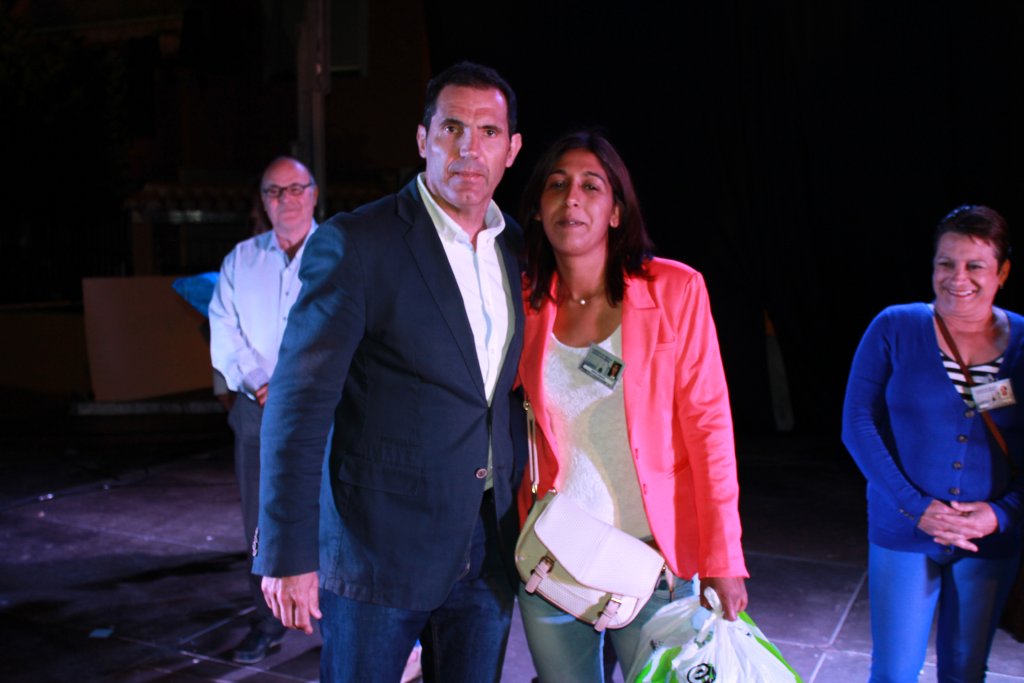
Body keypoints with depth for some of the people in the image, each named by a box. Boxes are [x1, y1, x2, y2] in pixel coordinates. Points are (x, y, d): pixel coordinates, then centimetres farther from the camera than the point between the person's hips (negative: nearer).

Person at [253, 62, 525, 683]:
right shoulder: (353, 244, -12)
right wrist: (287, 553, -16)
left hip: (488, 552, 5)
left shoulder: (520, 249, 6)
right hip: (378, 549, -5)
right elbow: (300, 403, -14)